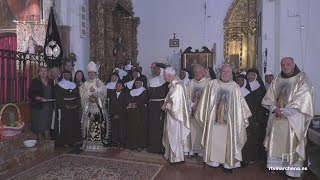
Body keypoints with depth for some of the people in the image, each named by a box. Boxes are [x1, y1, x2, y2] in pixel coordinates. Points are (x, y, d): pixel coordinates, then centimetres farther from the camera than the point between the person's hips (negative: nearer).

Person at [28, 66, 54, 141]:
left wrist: (53, 99, -1)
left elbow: (53, 93, 18)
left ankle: (47, 140, 18)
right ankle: (40, 142, 14)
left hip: (48, 107, 4)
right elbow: (30, 94, -7)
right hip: (38, 107, -4)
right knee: (39, 125, 1)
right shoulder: (35, 82, -3)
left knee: (47, 124, 9)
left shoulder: (51, 82, 10)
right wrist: (39, 98, -21)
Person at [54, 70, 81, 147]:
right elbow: (58, 98, -6)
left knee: (73, 125, 2)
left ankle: (71, 141, 10)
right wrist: (65, 105, -18)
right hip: (63, 109, -4)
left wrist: (76, 105, -9)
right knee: (63, 125, -4)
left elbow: (78, 97, 8)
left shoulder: (74, 85, 14)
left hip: (74, 109, 4)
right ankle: (61, 142, 3)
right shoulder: (59, 85, 2)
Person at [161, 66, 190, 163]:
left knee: (175, 136, 5)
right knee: (171, 135, 19)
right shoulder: (173, 84, 6)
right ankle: (170, 154, 35)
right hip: (171, 114, 9)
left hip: (175, 115, -9)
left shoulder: (177, 85, -24)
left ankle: (177, 157, 21)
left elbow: (175, 102, -25)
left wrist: (165, 106, -10)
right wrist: (165, 104, -3)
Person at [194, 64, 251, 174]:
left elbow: (240, 102, 7)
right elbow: (206, 101, 3)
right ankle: (214, 161, 20)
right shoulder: (212, 84, 0)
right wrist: (204, 116, 3)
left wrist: (244, 118, 6)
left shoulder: (235, 86, 3)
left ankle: (228, 163, 18)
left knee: (229, 141, 6)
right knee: (214, 140, 6)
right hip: (214, 118, 0)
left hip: (229, 120, 1)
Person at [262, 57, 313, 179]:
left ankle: (293, 171, 11)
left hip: (293, 118, -4)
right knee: (276, 142, 9)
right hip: (277, 117, 5)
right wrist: (275, 108, -9)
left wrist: (285, 111, -17)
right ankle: (277, 165, 22)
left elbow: (302, 100, -12)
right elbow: (269, 97, 9)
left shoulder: (302, 79, -3)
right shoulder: (277, 80, 10)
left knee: (292, 144, 0)